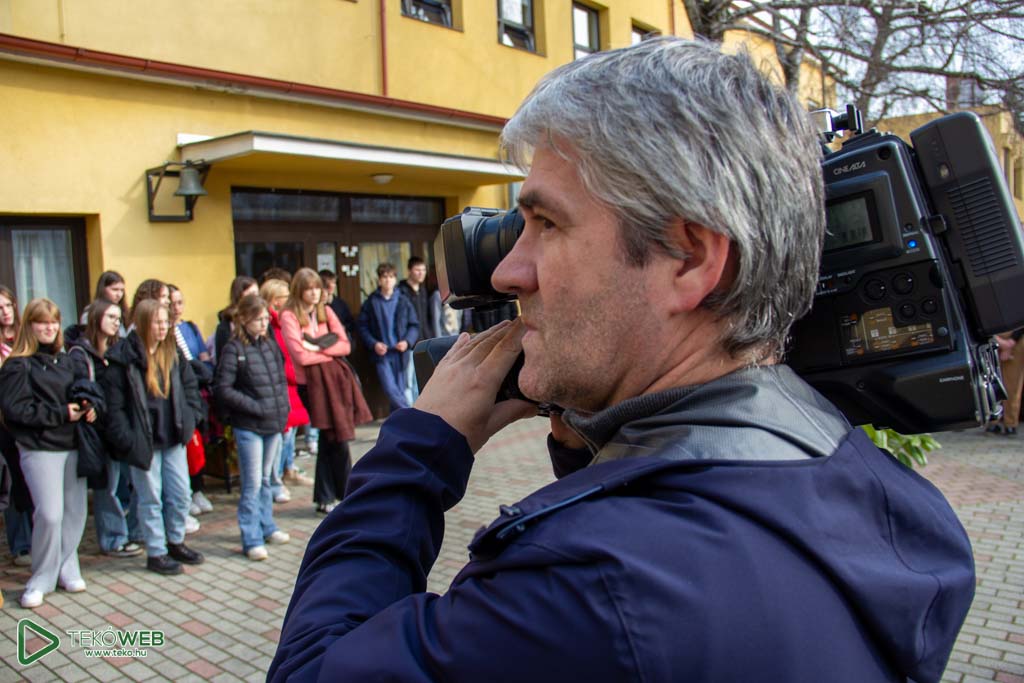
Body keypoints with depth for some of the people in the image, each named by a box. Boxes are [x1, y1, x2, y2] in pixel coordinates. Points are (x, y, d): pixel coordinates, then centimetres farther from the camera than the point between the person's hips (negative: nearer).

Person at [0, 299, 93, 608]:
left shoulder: (65, 360, 13)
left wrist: (87, 407, 0)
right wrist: (61, 414, -15)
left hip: (72, 445, 6)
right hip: (39, 449, -6)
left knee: (75, 512, 6)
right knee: (50, 514, -10)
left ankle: (66, 569, 22)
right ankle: (41, 579, 8)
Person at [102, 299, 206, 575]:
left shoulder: (173, 355, 7)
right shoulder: (123, 360, -10)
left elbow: (190, 387, 11)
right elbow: (113, 405, -11)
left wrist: (189, 421, 0)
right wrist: (127, 439, -15)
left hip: (173, 438, 5)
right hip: (144, 441, -5)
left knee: (180, 494, 11)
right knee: (150, 498, 6)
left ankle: (176, 542, 30)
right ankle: (155, 553, 18)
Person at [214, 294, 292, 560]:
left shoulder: (270, 344, 8)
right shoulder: (234, 349, -10)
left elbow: (281, 377, 17)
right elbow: (222, 389, -14)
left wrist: (283, 408, 5)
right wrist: (255, 407, -16)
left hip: (274, 423, 6)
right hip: (249, 427, -6)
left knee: (266, 479, 18)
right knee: (252, 484, -1)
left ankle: (266, 526, 30)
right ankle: (252, 540, 7)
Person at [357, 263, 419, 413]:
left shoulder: (403, 302, 5)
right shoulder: (371, 302, 3)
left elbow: (414, 325, 7)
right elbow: (363, 327, 4)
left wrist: (407, 342, -10)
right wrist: (374, 344, -10)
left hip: (400, 353, 1)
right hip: (381, 354, -1)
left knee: (400, 390, 6)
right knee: (390, 389, -14)